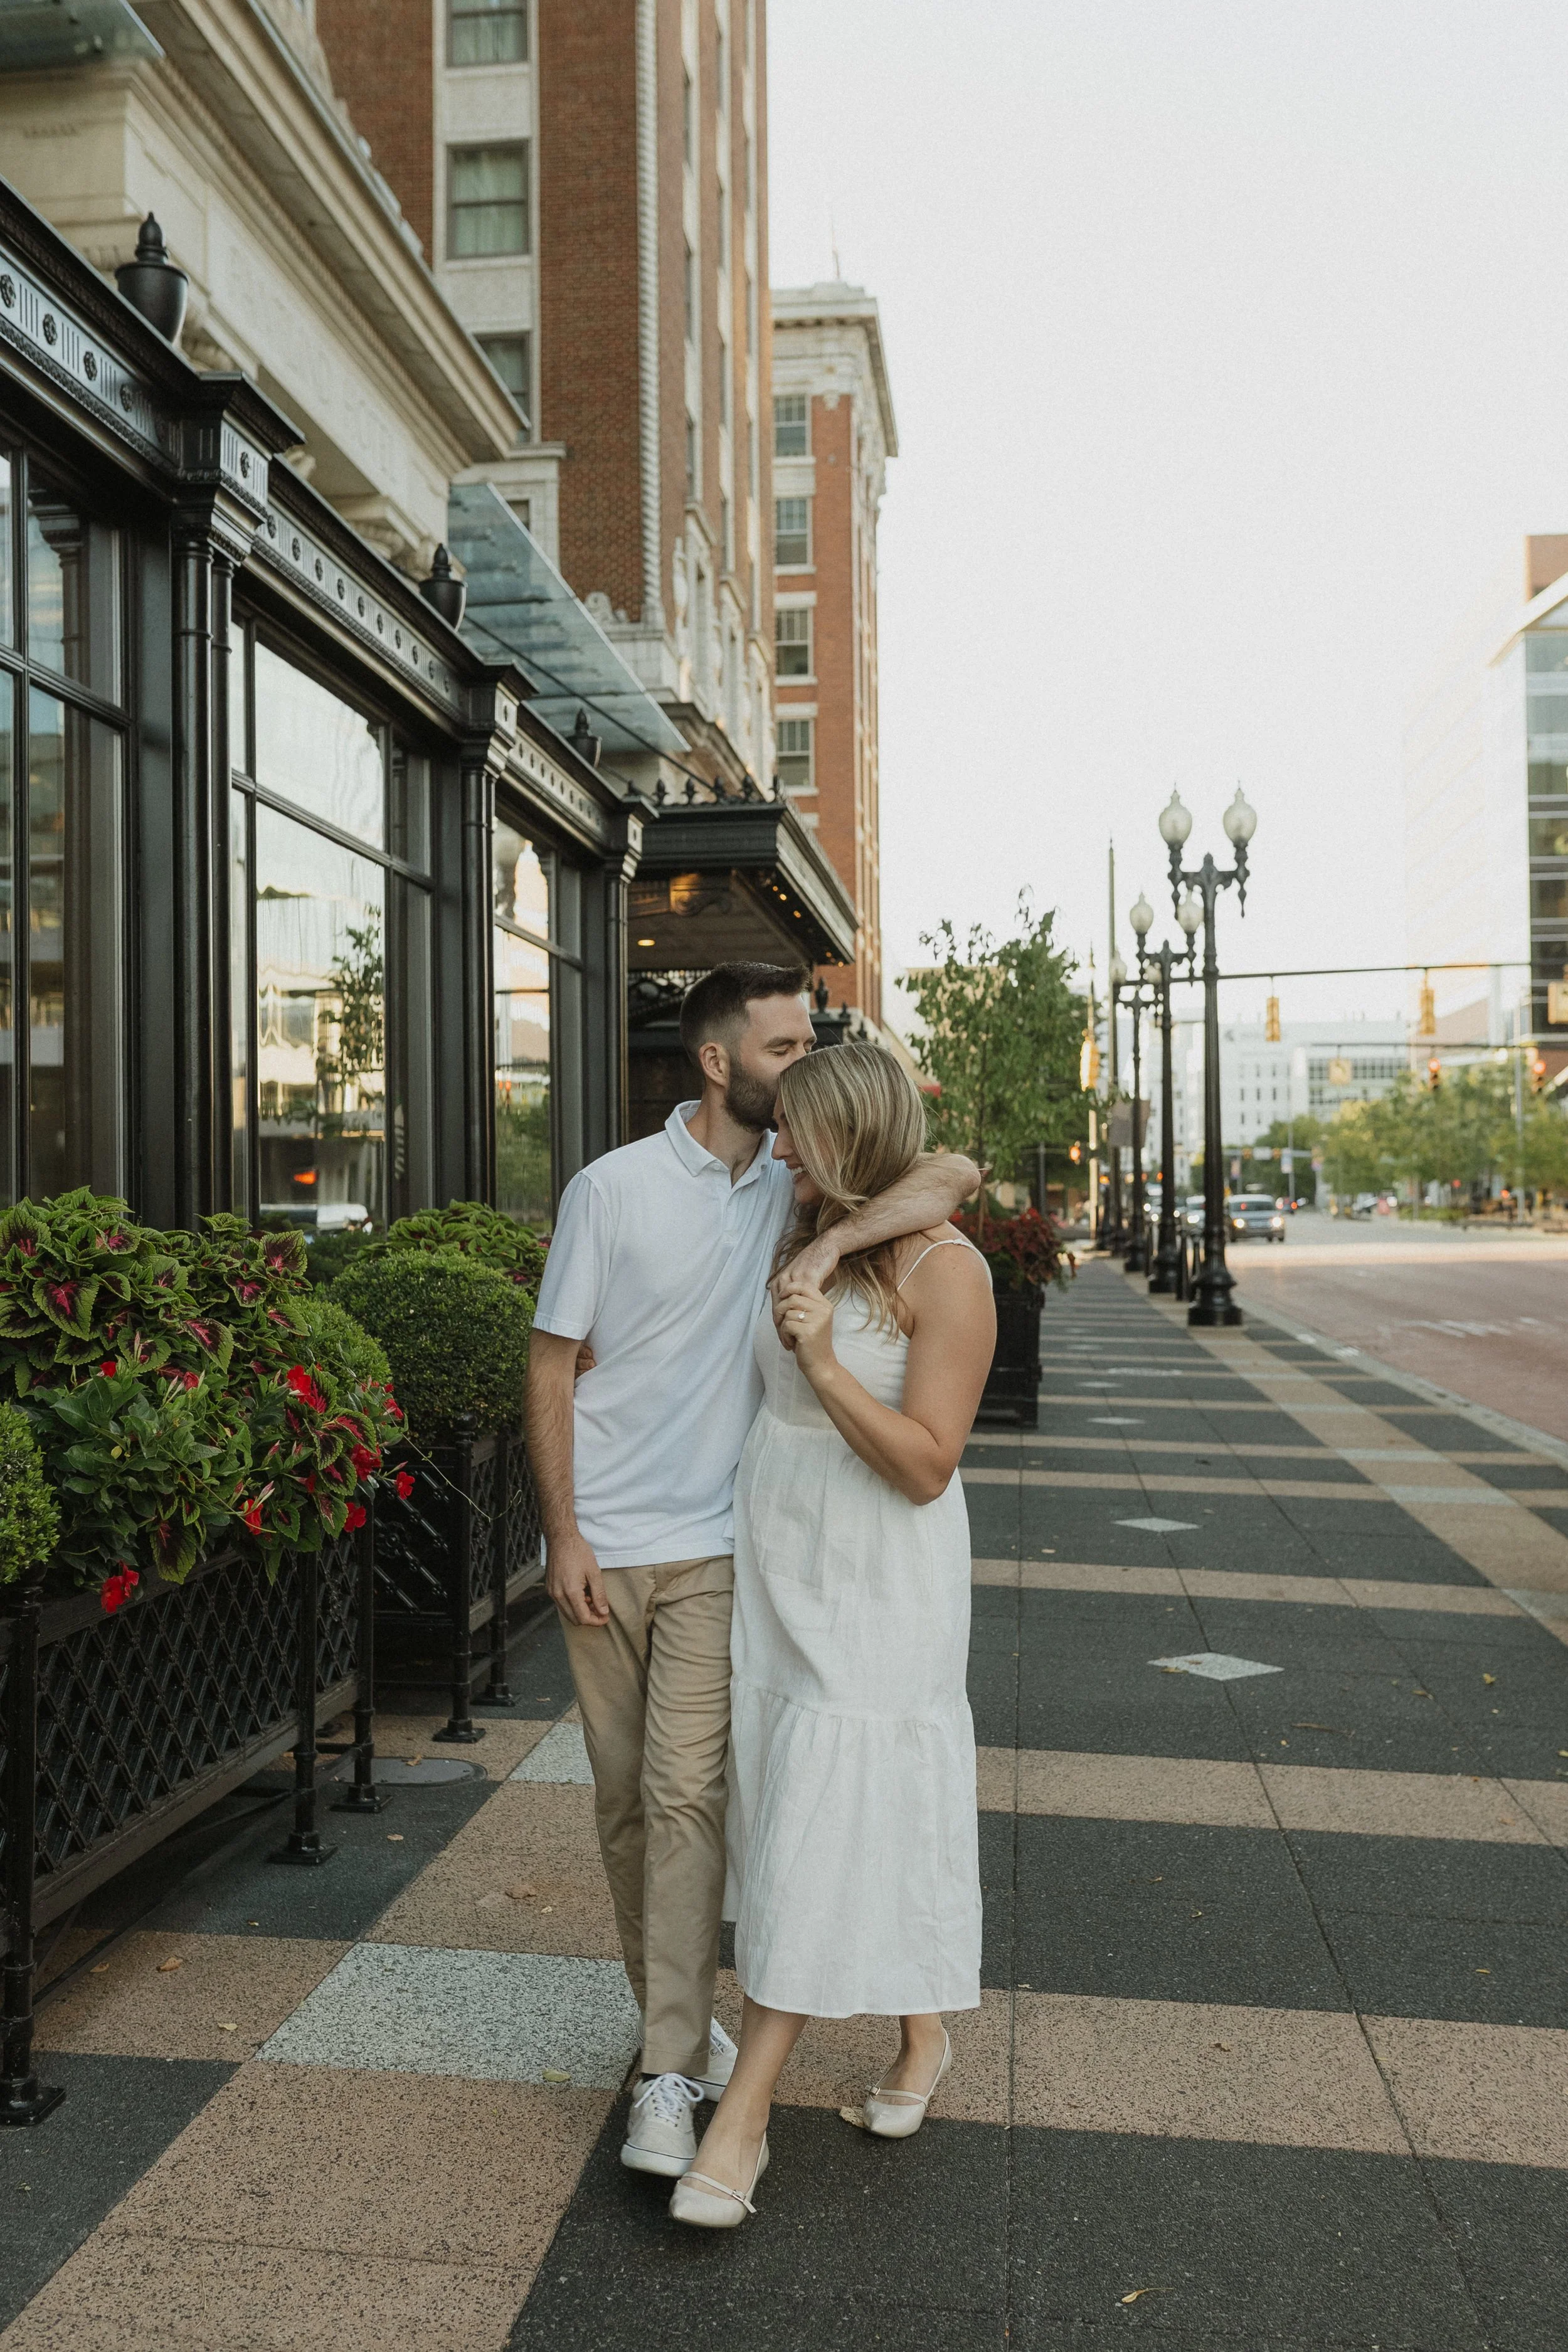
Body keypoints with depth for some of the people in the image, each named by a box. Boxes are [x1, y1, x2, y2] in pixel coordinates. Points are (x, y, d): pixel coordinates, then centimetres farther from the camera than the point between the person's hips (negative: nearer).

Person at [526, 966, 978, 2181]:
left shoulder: (803, 1181, 1)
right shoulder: (613, 1187, -7)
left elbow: (952, 1175, -13)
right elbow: (553, 1363, -4)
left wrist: (830, 1244, -28)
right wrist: (564, 1533, -7)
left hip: (715, 1544, 1)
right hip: (607, 1542, 0)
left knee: (687, 1792, -6)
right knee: (623, 1793, 12)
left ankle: (670, 2076, 2)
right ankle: (678, 2012, 33)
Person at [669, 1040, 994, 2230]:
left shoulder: (946, 1271, -17)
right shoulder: (808, 1238, 5)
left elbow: (926, 1466, -20)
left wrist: (821, 1361, -30)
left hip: (878, 1585, -7)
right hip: (776, 1561, 7)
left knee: (831, 1829, -4)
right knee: (844, 1814, 16)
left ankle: (742, 2119, 4)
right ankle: (922, 2036, 37)